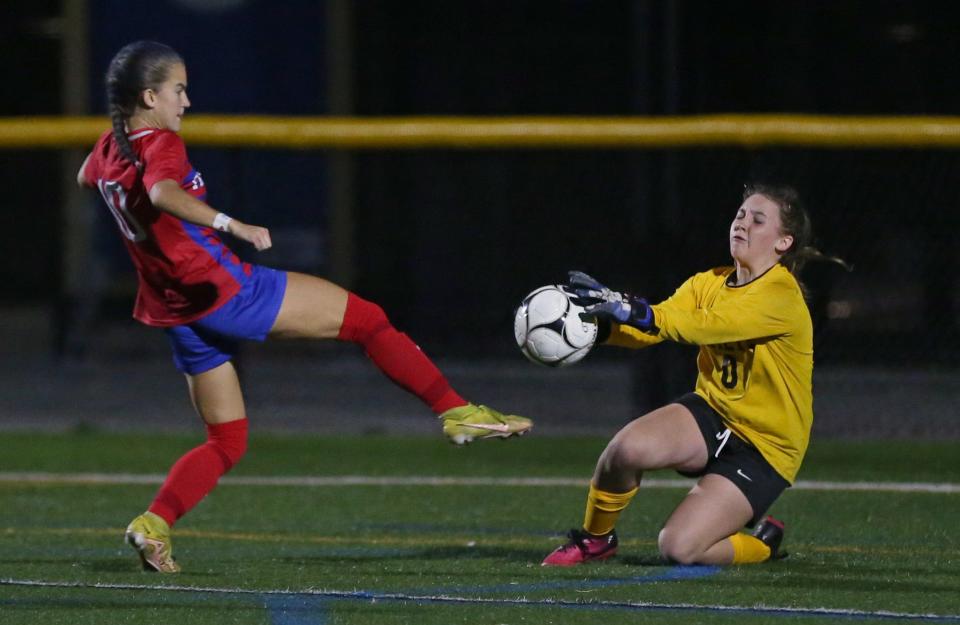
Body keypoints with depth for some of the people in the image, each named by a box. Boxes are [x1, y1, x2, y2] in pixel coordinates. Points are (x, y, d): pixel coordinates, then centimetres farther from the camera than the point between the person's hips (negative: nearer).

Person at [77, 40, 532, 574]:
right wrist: (231, 225, -50)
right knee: (365, 318, 2)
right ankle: (457, 413, 1)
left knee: (227, 441, 15)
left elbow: (85, 178, 34)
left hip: (178, 314, 9)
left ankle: (154, 524, -6)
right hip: (223, 288, -9)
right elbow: (163, 194, -40)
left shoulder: (109, 150, 9)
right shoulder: (162, 145, -16)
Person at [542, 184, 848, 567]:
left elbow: (707, 326, -34)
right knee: (627, 448, -26)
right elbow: (649, 329, -8)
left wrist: (635, 312, -43)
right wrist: (600, 322, -28)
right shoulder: (710, 283, 4)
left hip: (764, 448, -6)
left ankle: (762, 541, 12)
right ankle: (595, 539, 3)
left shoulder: (781, 295, -20)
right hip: (712, 415, 6)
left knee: (678, 547, -19)